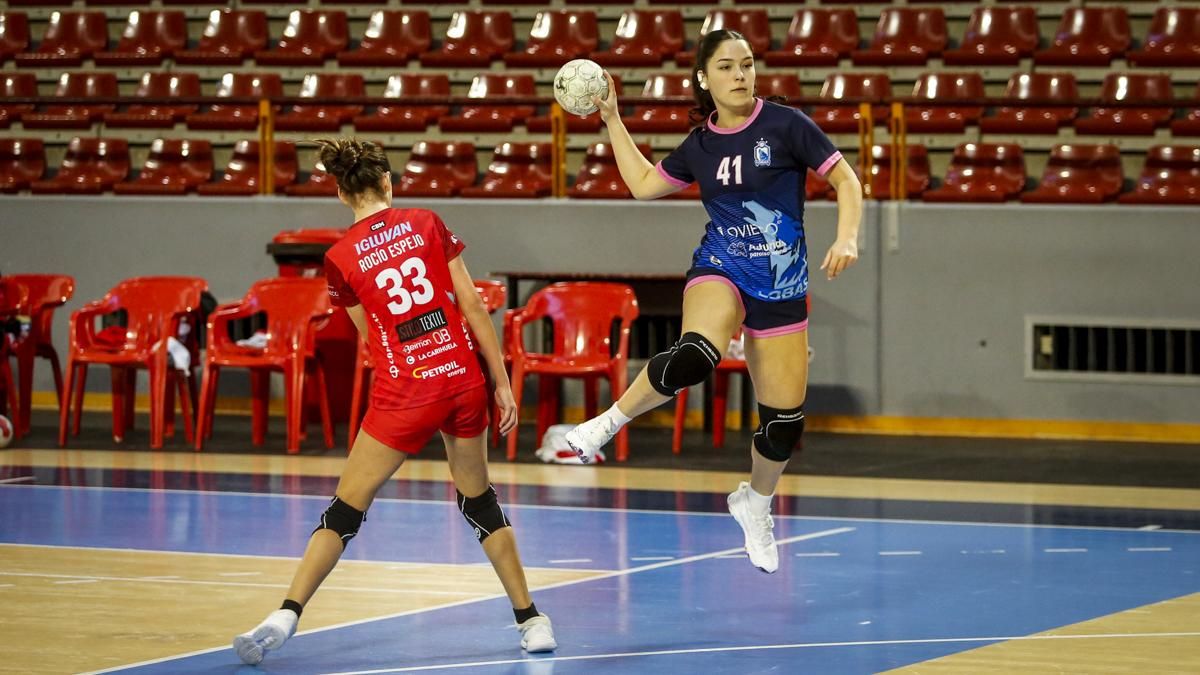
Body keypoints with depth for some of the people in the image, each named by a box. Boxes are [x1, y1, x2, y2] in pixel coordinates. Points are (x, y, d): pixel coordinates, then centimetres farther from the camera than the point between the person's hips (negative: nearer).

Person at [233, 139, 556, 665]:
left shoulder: (341, 258, -2)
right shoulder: (427, 224, 2)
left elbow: (372, 335, 10)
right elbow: (473, 306, 1)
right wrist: (503, 382, 5)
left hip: (403, 393, -2)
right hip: (465, 382, 2)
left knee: (346, 508, 3)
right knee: (478, 500, 19)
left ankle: (286, 615, -7)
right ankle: (532, 620, 19)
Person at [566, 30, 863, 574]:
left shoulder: (784, 125, -7)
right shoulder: (700, 145, 4)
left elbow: (845, 180, -5)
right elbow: (644, 184, 20)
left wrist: (846, 238, -21)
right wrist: (612, 120, 18)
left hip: (782, 287, 0)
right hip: (719, 272, 0)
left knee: (785, 421, 4)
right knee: (695, 355, -37)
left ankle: (755, 503, 32)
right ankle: (609, 421, -23)